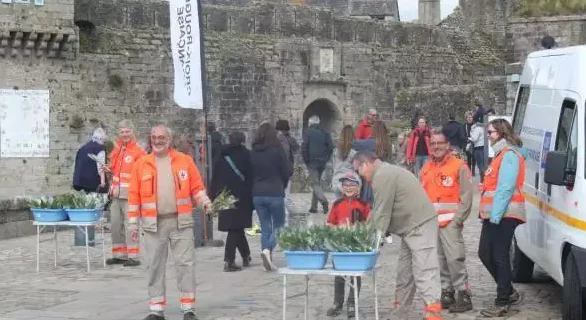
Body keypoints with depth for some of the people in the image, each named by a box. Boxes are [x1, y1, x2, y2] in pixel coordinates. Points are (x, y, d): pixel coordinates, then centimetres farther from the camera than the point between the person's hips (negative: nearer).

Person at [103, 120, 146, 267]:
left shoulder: (139, 152, -5)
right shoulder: (116, 151, 17)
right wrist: (108, 170, 10)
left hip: (130, 195, -7)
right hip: (116, 194, 7)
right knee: (116, 225, 9)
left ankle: (133, 256, -5)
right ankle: (119, 255, 18)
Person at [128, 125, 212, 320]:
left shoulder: (184, 160, 4)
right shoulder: (141, 164, 5)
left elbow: (196, 187, 7)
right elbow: (134, 195, 6)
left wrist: (204, 202, -13)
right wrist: (133, 222, 3)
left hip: (181, 221, -1)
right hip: (153, 223, 1)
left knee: (185, 264, -2)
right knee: (155, 266, 5)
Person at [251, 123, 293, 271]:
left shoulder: (253, 152, 0)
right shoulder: (277, 151, -9)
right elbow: (288, 171, -5)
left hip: (257, 194, 3)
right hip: (275, 193, -3)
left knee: (265, 227, 12)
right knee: (278, 224, 7)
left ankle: (267, 254, 6)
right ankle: (268, 250, -16)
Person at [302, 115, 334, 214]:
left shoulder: (308, 132, -5)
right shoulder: (325, 133, 9)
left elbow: (304, 147, -11)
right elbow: (331, 147, 5)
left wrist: (305, 160, 0)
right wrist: (326, 158, 13)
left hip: (312, 162, -5)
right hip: (322, 162, 5)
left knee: (315, 183, -6)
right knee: (317, 182, 15)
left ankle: (323, 200, -30)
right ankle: (314, 206, 16)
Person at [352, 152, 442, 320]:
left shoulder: (382, 175, -15)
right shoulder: (386, 172, 18)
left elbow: (382, 212, -17)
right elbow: (379, 210, 18)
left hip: (420, 225, -11)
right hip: (411, 226, 11)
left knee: (424, 271, -16)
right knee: (405, 270, 15)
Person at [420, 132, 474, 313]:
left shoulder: (459, 166, -3)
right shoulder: (425, 169, 17)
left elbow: (466, 195, -7)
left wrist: (458, 219, -13)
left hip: (450, 222, -6)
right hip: (429, 222, 6)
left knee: (454, 258, -13)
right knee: (440, 260, 9)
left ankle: (463, 295, -9)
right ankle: (447, 292, 16)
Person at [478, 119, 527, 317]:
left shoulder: (509, 155, -11)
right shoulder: (502, 154, 21)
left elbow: (506, 188, -20)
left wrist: (495, 215, -23)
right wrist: (489, 214, 16)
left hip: (503, 216, -10)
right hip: (494, 216, 10)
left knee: (499, 258, -7)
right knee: (485, 254, 13)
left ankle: (502, 303, -3)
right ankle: (509, 293, 22)